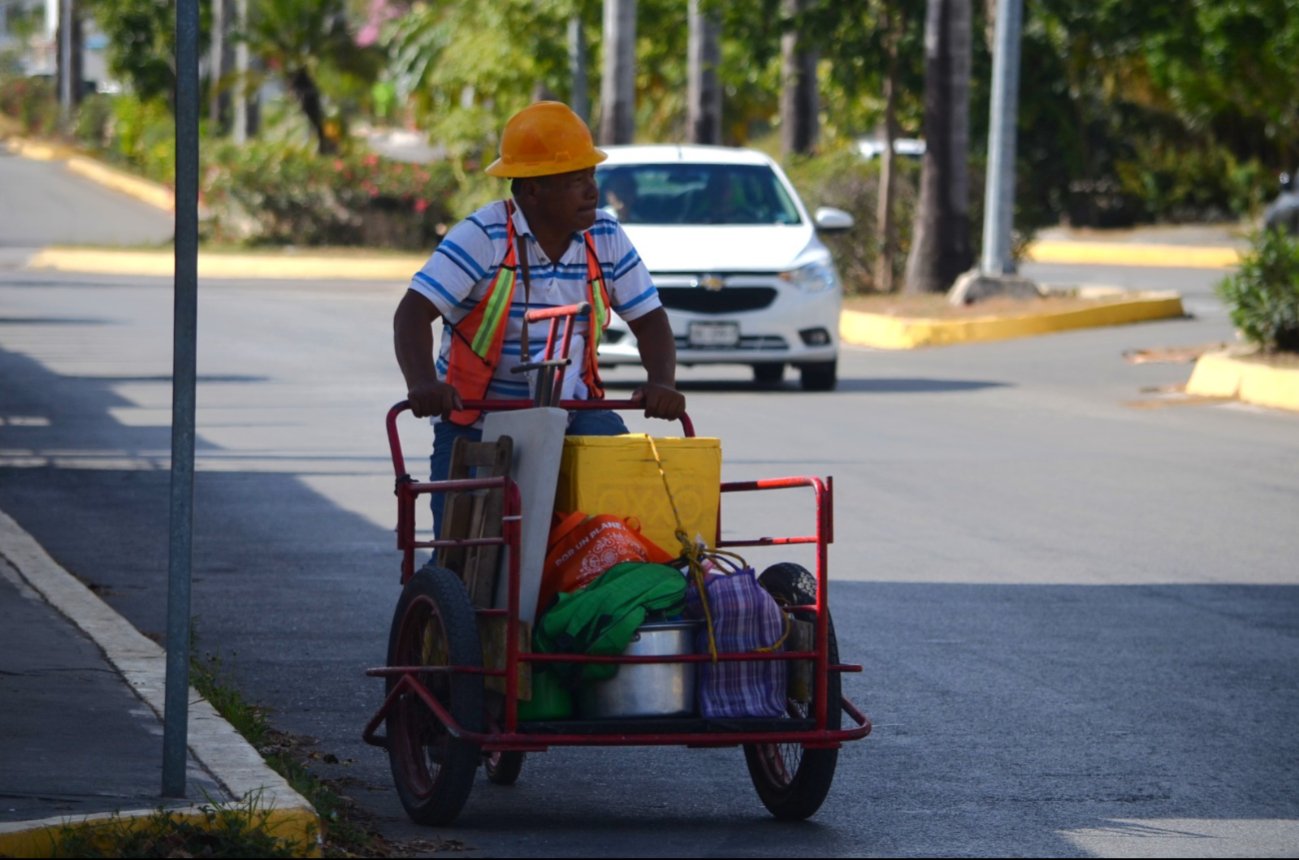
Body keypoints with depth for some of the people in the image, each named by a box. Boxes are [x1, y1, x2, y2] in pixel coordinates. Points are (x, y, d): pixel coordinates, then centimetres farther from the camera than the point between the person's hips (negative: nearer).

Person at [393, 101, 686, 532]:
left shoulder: (606, 238, 0)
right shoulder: (482, 237, -15)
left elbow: (649, 318, 5)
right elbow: (413, 313, -22)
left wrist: (662, 384, -16)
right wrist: (422, 384, -41)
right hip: (477, 427, -3)